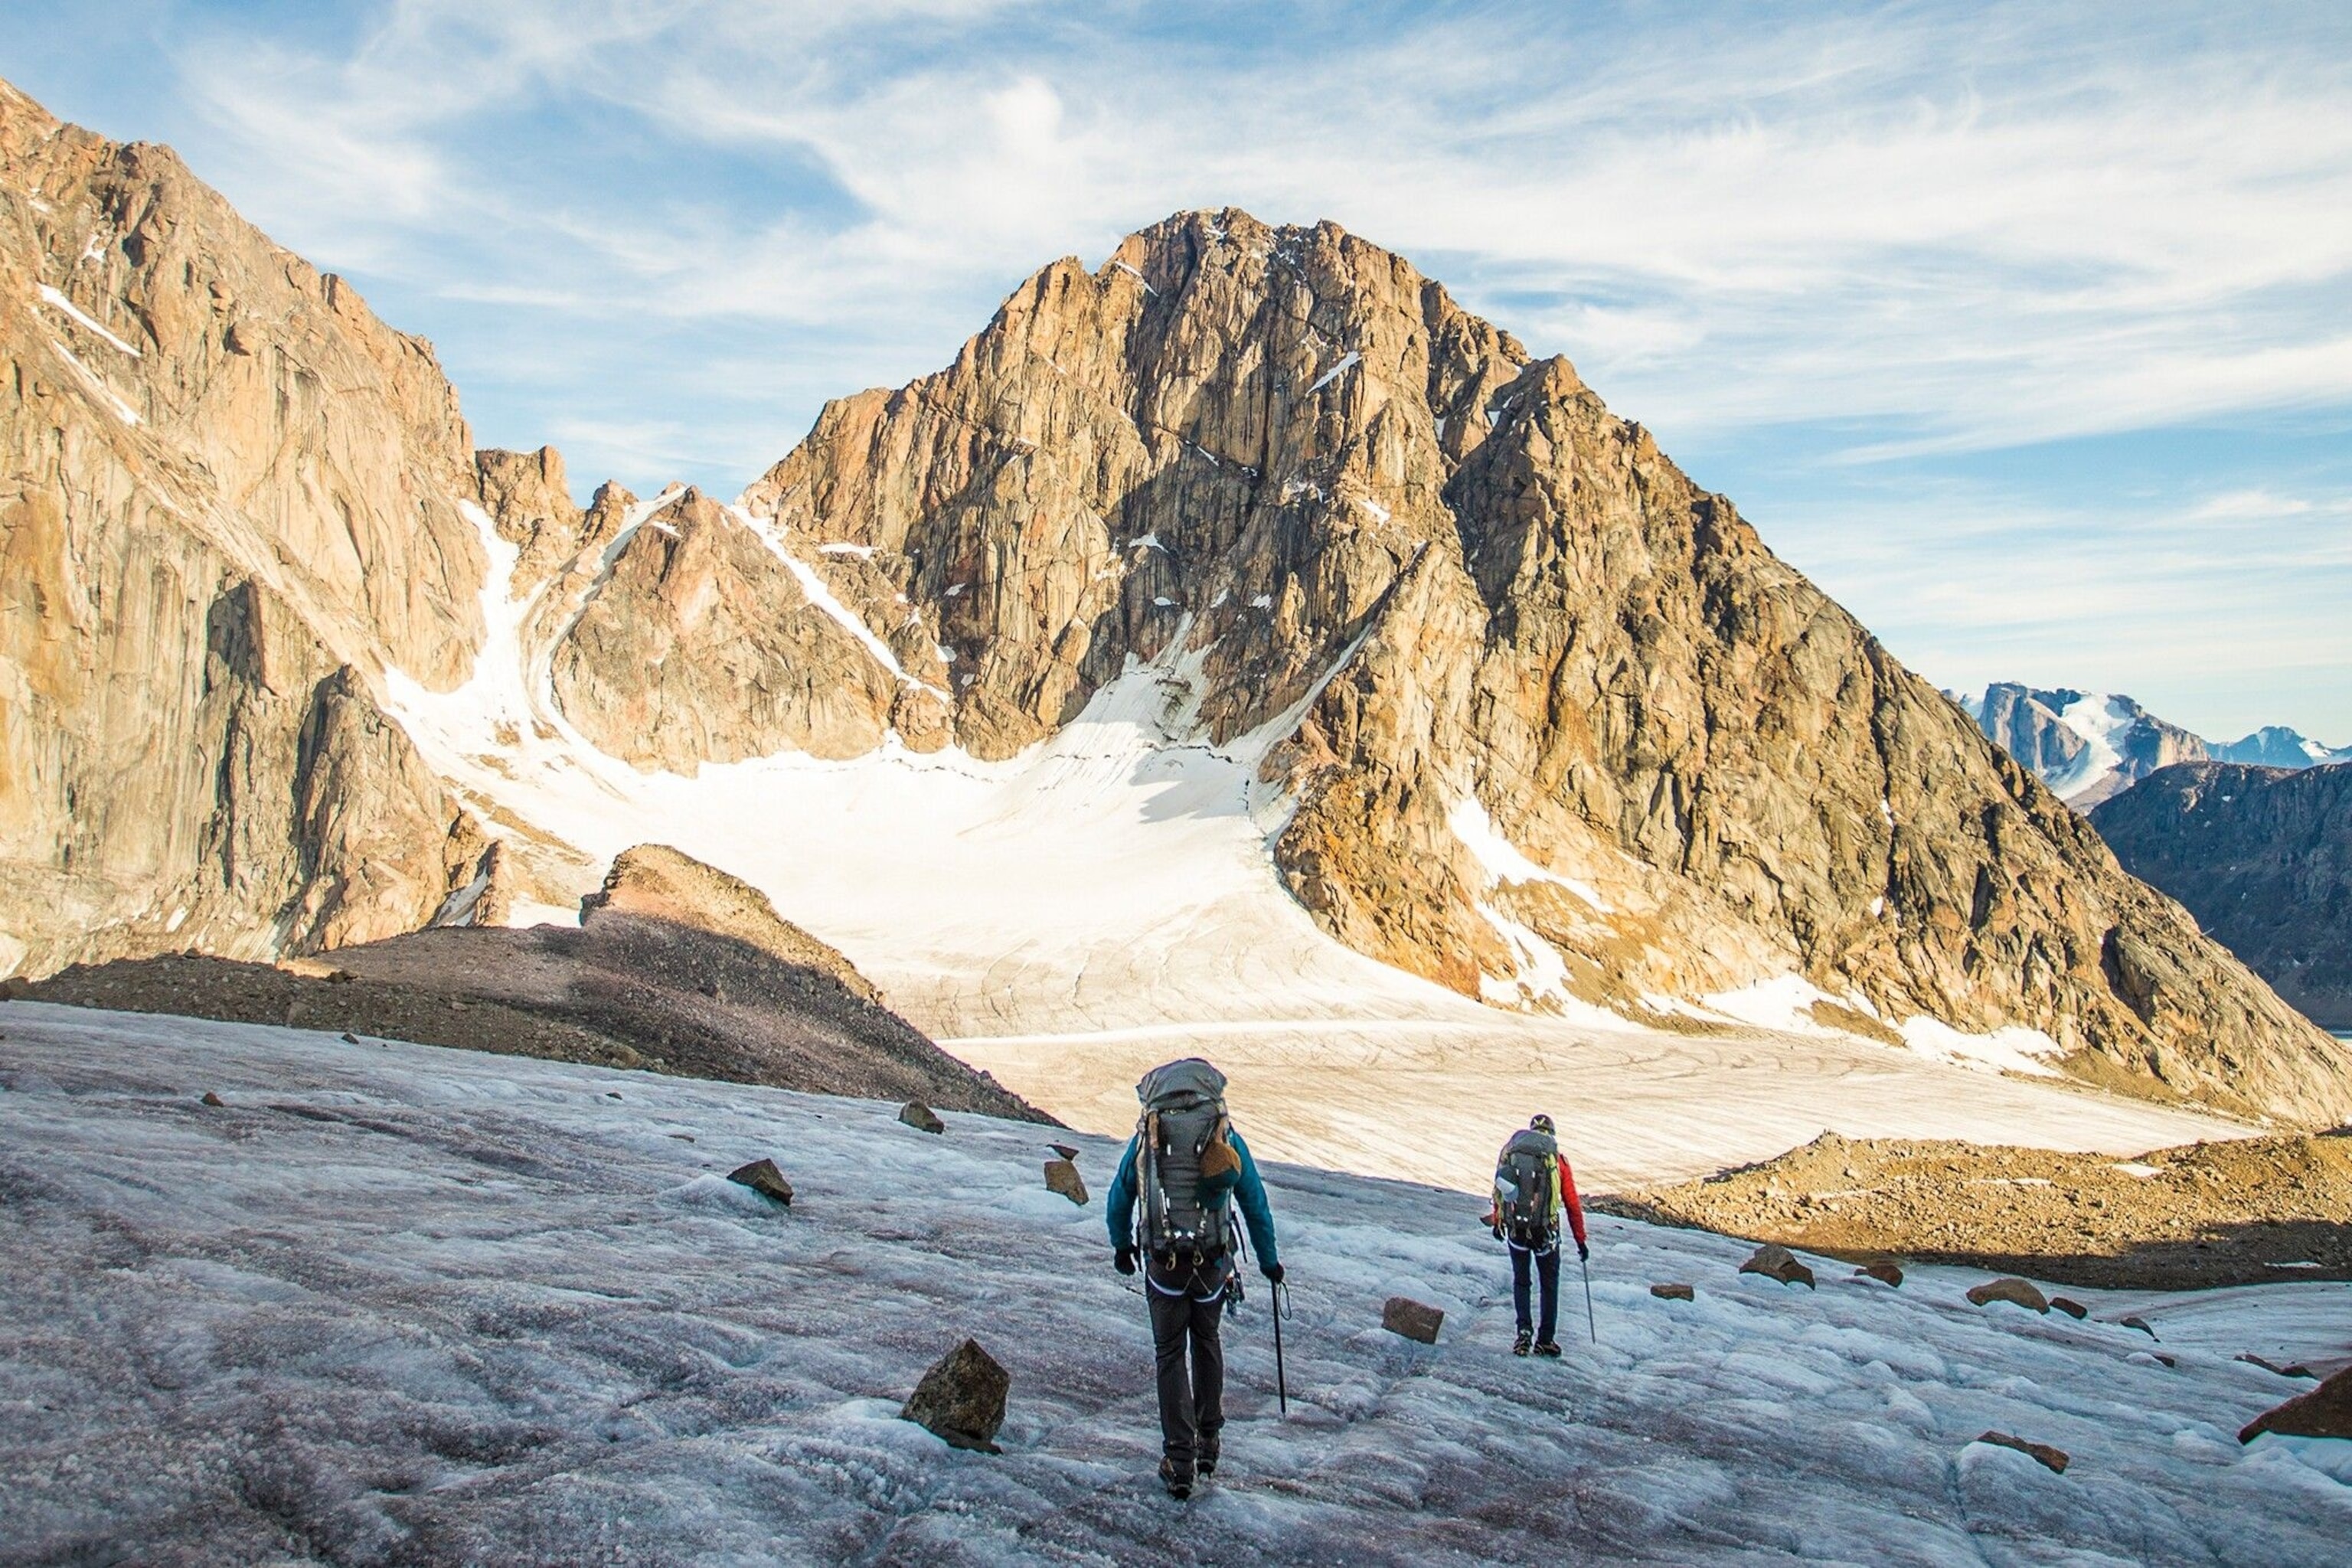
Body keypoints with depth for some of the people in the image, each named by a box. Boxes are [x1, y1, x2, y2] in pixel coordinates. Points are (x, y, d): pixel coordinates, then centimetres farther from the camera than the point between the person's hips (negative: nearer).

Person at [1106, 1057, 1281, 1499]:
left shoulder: (1146, 1138, 0)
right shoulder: (1227, 1138, 0)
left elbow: (1118, 1200, 9)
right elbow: (1256, 1203, 6)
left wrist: (1121, 1247, 27)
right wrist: (1269, 1260, 18)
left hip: (1162, 1263, -1)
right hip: (1213, 1263, 1)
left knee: (1170, 1354, 10)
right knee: (1207, 1343, 22)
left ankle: (1179, 1460, 7)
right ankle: (1208, 1441, 30)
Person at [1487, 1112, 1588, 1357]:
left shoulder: (1510, 1151, 5)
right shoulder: (1558, 1160, -1)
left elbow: (1499, 1190, 10)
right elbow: (1572, 1205, 2)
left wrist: (1496, 1222, 23)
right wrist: (1581, 1241, 9)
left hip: (1514, 1227, 2)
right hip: (1545, 1231, -2)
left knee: (1520, 1281, 18)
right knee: (1549, 1284, 16)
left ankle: (1524, 1332, 5)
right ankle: (1545, 1340, 17)